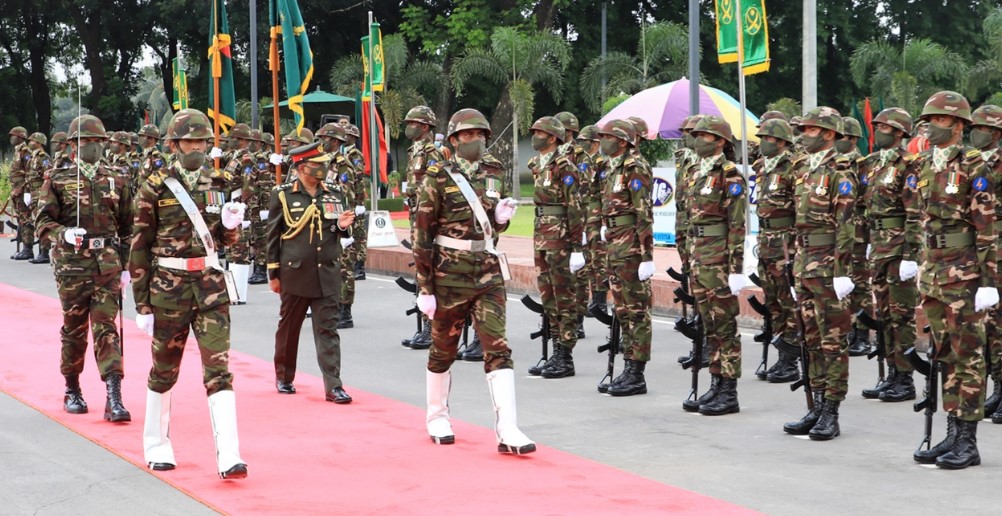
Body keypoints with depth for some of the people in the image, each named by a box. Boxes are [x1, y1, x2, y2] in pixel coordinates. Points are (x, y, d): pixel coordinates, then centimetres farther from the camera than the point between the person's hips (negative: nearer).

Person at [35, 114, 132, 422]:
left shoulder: (117, 182, 10)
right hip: (72, 266, -1)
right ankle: (72, 391, 25)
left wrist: (126, 268, 9)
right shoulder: (57, 181, 4)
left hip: (108, 266, 1)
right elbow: (43, 222, -2)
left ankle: (114, 398, -13)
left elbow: (127, 229, 14)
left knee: (106, 328, -7)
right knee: (74, 329, 8)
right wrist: (65, 234, -22)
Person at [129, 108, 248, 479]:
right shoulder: (155, 188, -4)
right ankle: (156, 447, 28)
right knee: (164, 370, 11)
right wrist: (142, 304, -5)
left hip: (211, 284, 2)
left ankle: (228, 457, -12)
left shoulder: (217, 184, 8)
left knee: (218, 368, -7)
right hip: (169, 285, -2)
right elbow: (140, 247, -3)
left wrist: (231, 224, -8)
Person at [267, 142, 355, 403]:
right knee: (288, 328, 11)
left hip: (326, 274, 2)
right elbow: (272, 235, 0)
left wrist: (343, 226, -8)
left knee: (328, 329, -3)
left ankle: (333, 386, -5)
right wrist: (273, 274, 0)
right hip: (294, 273, -2)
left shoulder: (334, 194, 7)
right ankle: (284, 377, 29)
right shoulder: (282, 195, -3)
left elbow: (341, 233, 16)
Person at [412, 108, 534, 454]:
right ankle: (437, 418, 32)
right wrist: (424, 288, -11)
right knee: (443, 349, 12)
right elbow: (422, 234, -8)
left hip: (488, 271, 3)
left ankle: (507, 431, -12)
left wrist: (502, 218, -5)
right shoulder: (437, 178, -8)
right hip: (449, 273, -3)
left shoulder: (494, 173, 6)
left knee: (498, 348, -7)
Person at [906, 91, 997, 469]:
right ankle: (953, 435, 17)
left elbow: (987, 225, -13)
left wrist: (988, 278, -16)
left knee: (967, 355, -3)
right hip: (932, 273, 7)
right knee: (945, 354, 11)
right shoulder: (922, 167, 12)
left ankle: (968, 443, 1)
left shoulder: (972, 167, -9)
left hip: (964, 273, -7)